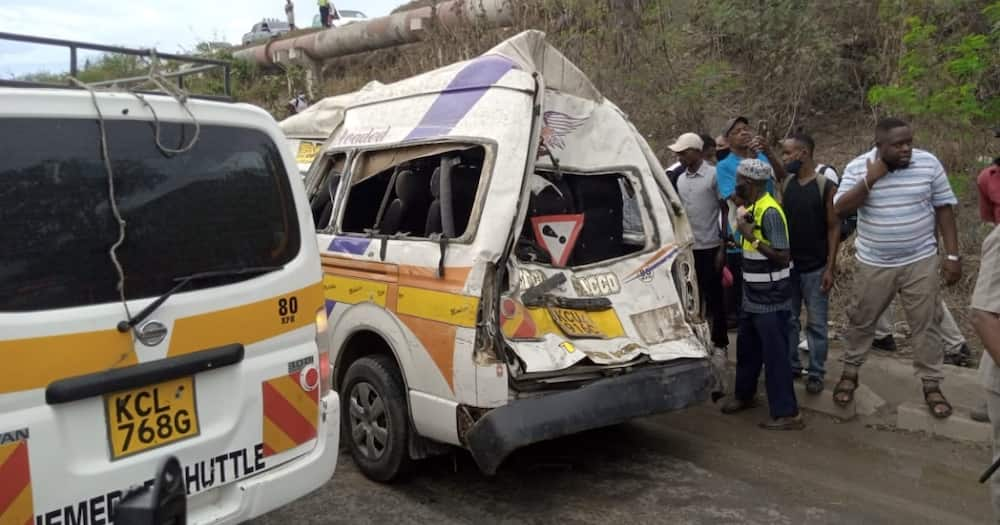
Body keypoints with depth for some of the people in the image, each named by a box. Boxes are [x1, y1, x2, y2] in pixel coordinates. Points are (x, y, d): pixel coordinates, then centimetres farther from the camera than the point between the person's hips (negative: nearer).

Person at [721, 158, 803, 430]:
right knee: (746, 349, 21)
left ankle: (787, 414, 5)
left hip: (771, 301, -9)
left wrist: (752, 237, -24)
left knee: (775, 355, -3)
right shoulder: (752, 207, 7)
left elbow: (783, 256, -23)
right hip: (753, 298, 9)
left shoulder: (770, 211, -21)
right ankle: (744, 394, 38)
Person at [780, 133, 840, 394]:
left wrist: (830, 267, -13)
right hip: (788, 264, 5)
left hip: (815, 267, -4)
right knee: (788, 320, 12)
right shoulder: (786, 184, 4)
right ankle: (791, 365, 25)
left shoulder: (826, 186, -10)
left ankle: (816, 373, 14)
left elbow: (834, 227, -9)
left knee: (816, 323, 4)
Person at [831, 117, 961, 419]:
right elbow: (840, 210, -15)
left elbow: (944, 209, -1)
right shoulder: (858, 167, -7)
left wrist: (953, 255, -4)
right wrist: (870, 180, -24)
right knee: (861, 321, 12)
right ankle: (850, 372, 31)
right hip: (874, 263, 0)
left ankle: (931, 385, 20)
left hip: (920, 261, 0)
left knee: (926, 324, 6)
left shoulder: (929, 163, -6)